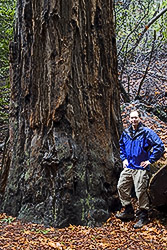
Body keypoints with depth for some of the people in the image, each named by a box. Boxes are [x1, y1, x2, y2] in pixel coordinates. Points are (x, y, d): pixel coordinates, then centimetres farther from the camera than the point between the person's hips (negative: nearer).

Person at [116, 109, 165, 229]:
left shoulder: (147, 132, -10)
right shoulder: (125, 133, 10)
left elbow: (160, 146, -12)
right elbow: (122, 146, 30)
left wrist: (150, 160, -11)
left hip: (141, 168, -6)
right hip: (128, 167, 7)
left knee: (141, 192, -5)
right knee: (121, 187, 7)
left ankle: (143, 217, 8)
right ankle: (129, 211, 22)